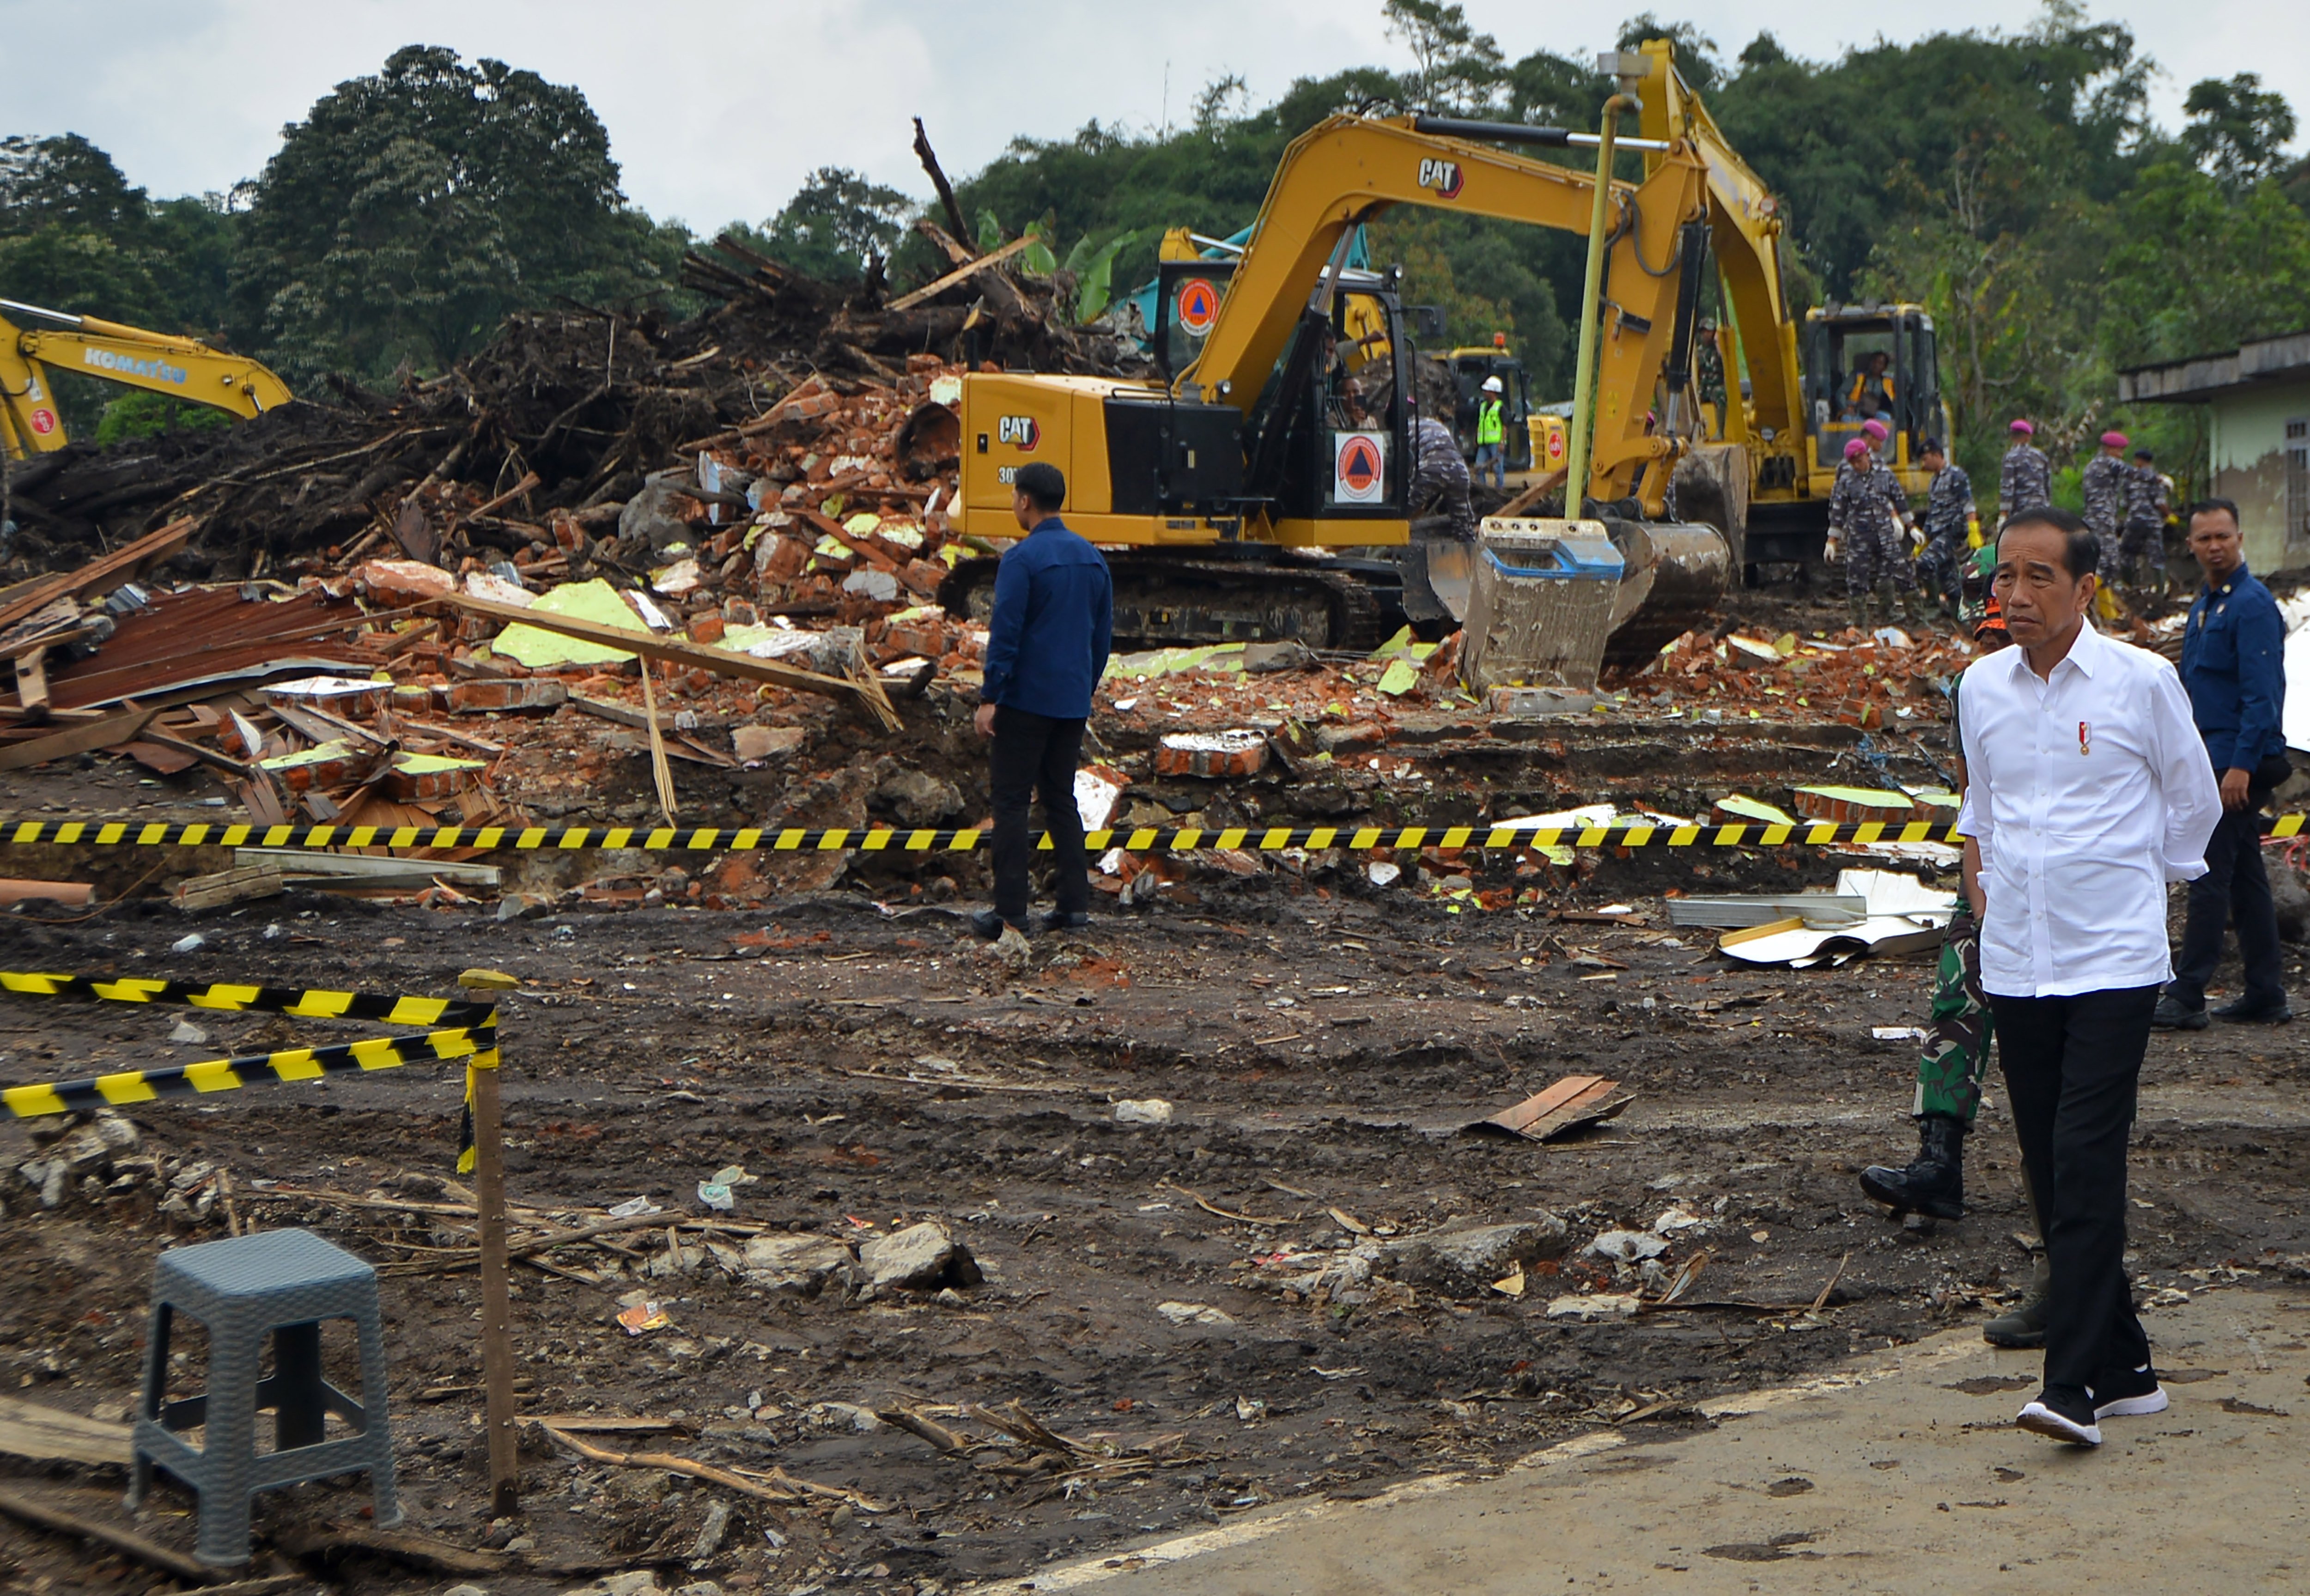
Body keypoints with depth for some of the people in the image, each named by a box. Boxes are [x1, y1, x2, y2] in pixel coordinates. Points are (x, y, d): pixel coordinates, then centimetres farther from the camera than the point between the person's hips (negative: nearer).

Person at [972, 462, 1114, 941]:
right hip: (1073, 703, 7)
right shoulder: (1093, 559, 10)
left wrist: (990, 698, -12)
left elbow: (1005, 632, -16)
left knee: (1011, 801, -1)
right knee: (1061, 798, 14)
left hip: (1025, 699, -7)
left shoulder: (1022, 558, -12)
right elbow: (1103, 633, 15)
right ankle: (1075, 902, 10)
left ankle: (1010, 910, -2)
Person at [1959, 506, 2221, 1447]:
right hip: (2014, 963, 5)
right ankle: (2123, 1368, 19)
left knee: (2087, 1163, -13)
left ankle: (2076, 1381, -14)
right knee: (2049, 1169, 7)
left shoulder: (2141, 681, -6)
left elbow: (2194, 805, 9)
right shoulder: (1981, 687, 7)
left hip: (2113, 960, -5)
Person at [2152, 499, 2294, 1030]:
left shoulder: (2253, 605, -13)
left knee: (2210, 875, -9)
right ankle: (2265, 996, 16)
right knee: (2246, 876, 11)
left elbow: (2262, 696, -19)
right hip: (2212, 756, 10)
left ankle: (2186, 998, -7)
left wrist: (2242, 765, -24)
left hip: (2238, 760, -10)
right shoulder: (2204, 605, 16)